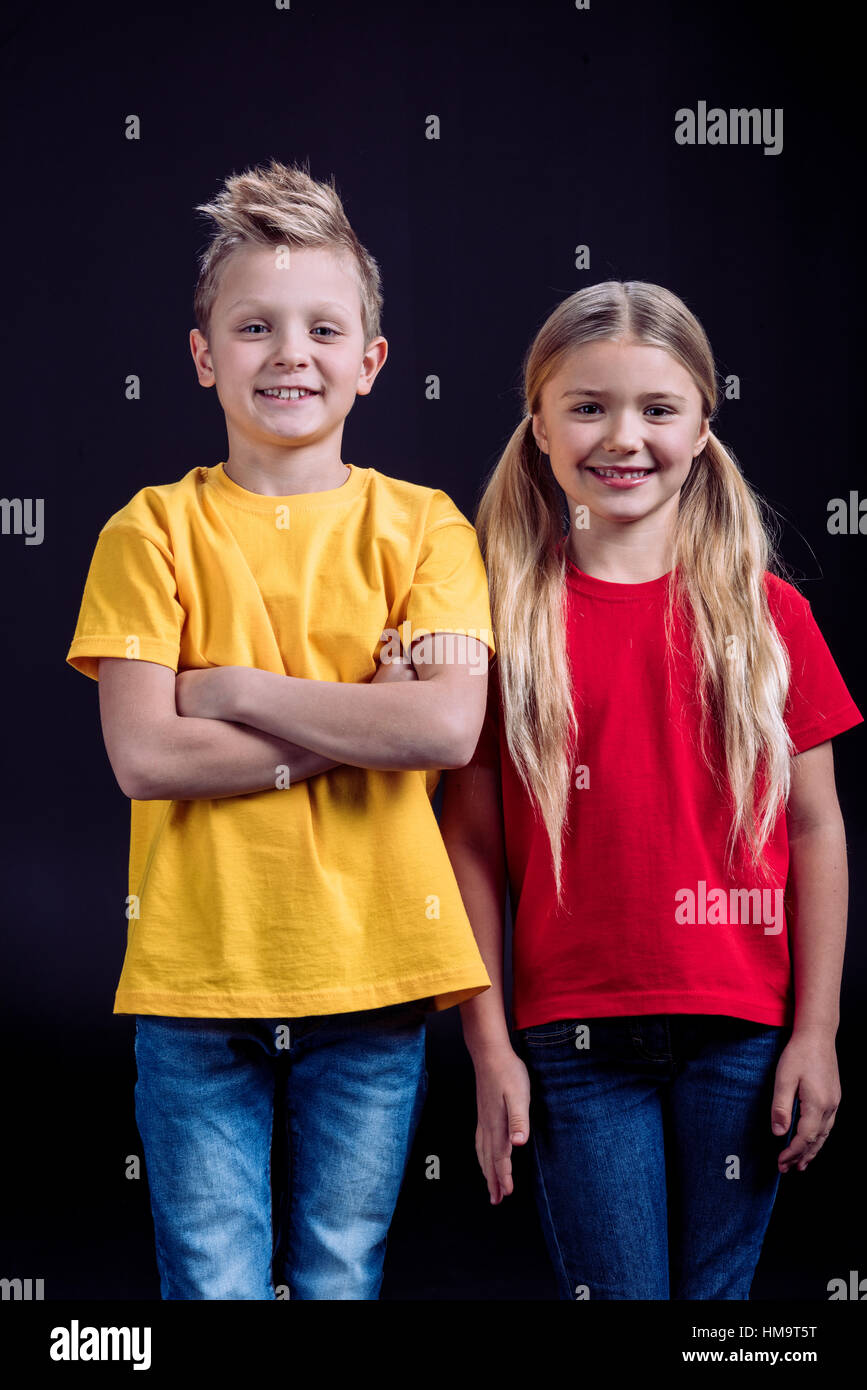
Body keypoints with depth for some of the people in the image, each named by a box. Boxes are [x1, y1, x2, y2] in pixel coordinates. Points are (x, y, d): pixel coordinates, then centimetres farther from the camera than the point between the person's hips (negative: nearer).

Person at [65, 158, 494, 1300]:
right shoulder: (155, 530, 1)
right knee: (211, 1282, 6)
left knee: (341, 1279, 12)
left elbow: (448, 727, -12)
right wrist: (361, 723, -11)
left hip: (371, 964, 1)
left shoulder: (421, 526, 3)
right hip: (196, 968, 0)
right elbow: (143, 756, -10)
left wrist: (238, 691, -11)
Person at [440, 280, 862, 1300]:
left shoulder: (766, 612, 2)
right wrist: (488, 1044, -4)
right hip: (575, 1039, -1)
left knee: (716, 1288, 11)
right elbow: (473, 842, -1)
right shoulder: (504, 615, -1)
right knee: (611, 1289, 2)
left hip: (741, 1033, 1)